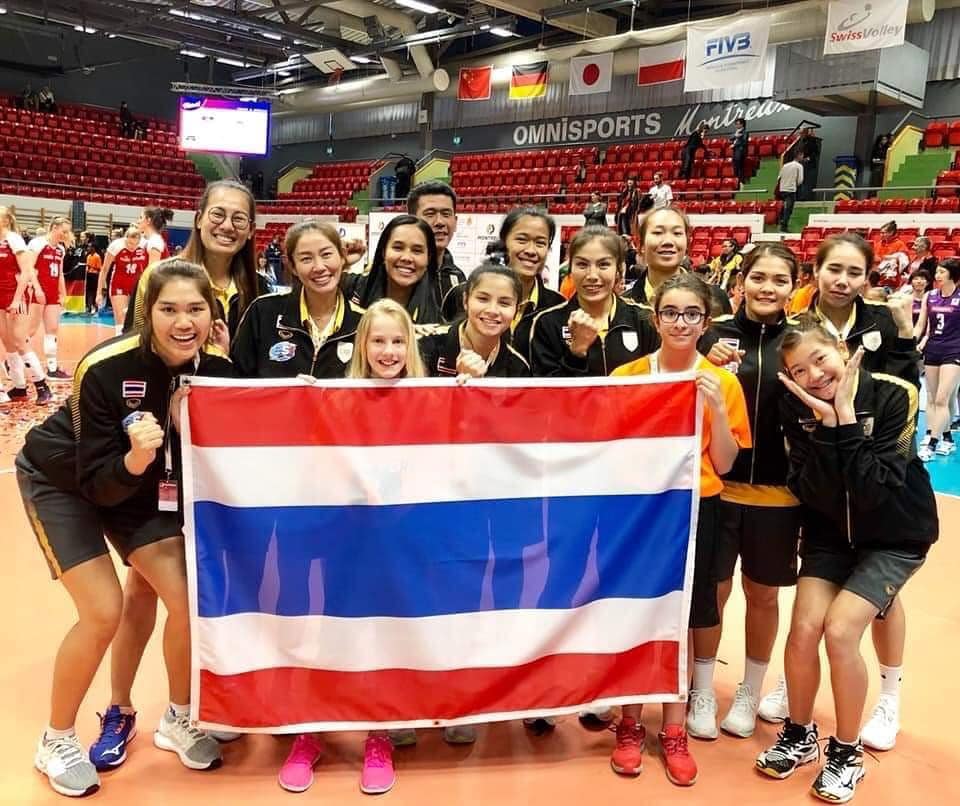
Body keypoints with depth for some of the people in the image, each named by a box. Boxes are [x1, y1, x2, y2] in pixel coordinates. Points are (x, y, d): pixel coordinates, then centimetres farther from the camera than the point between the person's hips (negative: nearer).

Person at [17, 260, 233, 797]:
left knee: (188, 599, -7)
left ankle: (179, 720, 19)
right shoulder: (106, 368, -33)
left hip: (140, 484, 4)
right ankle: (57, 742, 14)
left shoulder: (217, 368, -20)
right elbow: (97, 483, -30)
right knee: (104, 612, -13)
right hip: (61, 480, -4)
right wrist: (134, 459, -48)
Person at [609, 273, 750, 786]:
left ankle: (674, 732, 25)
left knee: (683, 622, 8)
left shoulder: (723, 382, -1)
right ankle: (630, 726, 24)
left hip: (695, 511, 0)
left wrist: (717, 408, -14)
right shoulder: (626, 375, -1)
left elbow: (724, 465, -1)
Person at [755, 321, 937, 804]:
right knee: (804, 627, -11)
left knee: (839, 631, -16)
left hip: (894, 536, -3)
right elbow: (814, 495, -19)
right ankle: (799, 735, 15)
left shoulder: (894, 396, -21)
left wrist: (846, 419, -31)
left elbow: (874, 491, -27)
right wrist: (827, 425, -29)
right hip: (830, 531, 3)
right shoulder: (797, 409, -11)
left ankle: (847, 753, 7)